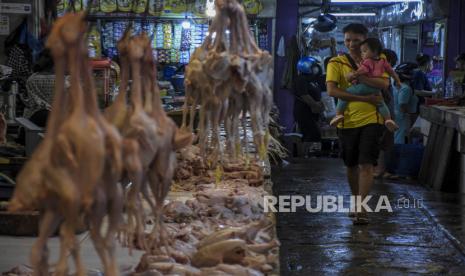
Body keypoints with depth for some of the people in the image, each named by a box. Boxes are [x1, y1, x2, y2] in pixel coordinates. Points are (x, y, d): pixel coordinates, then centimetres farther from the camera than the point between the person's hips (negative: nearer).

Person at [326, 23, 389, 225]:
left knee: (366, 164, -10)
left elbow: (384, 84, -12)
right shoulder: (337, 63, 1)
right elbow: (332, 90, -12)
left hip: (371, 119, -2)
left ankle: (361, 208, -11)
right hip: (347, 120, 2)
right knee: (351, 165, 14)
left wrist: (359, 77, -25)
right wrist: (364, 98, -18)